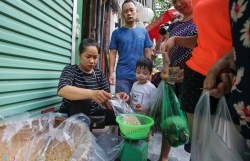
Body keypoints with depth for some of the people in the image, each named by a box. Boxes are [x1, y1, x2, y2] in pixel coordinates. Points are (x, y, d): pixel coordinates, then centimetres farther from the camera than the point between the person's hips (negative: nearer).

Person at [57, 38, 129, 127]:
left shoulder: (99, 74, 6)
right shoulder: (70, 70, -9)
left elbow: (106, 95, 1)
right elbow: (62, 91, -30)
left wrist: (116, 96, -24)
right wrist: (91, 93, -47)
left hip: (93, 113, 4)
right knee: (84, 101, -35)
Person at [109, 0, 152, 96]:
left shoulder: (143, 32, 9)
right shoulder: (117, 32, 5)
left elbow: (147, 53, 8)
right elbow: (113, 53, 1)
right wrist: (111, 73, -8)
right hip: (122, 76, -2)